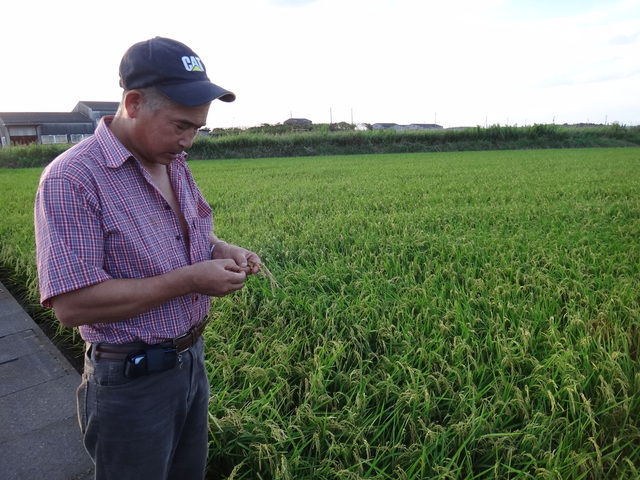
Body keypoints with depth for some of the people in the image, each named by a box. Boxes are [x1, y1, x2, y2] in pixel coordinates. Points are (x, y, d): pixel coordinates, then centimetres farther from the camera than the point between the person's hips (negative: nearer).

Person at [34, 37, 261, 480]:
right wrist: (189, 280, -26)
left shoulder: (175, 164, 3)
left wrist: (222, 249, -5)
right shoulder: (72, 179, -22)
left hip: (193, 359, 7)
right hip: (131, 385, -7)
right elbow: (71, 304, -27)